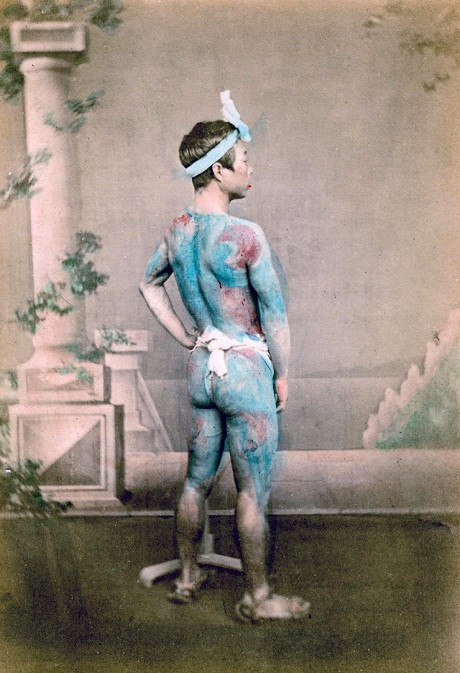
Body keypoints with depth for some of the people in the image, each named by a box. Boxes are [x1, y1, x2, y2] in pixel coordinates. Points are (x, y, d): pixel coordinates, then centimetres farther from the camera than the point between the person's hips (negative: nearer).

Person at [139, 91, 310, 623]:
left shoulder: (177, 230, 2)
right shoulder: (246, 235, -20)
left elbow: (149, 284, 18)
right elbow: (275, 314, -15)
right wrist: (283, 375, -2)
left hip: (200, 366, 7)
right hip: (246, 369, -7)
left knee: (197, 480, 19)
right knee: (252, 494, 5)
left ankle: (187, 578, 34)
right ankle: (257, 599, 18)